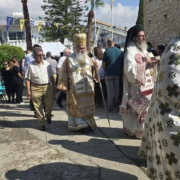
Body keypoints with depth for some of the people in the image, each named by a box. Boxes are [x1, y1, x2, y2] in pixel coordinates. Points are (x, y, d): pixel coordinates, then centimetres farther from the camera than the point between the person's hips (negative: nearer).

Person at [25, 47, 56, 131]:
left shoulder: (47, 63, 5)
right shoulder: (31, 65, -3)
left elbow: (51, 76, 11)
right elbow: (28, 79, -3)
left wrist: (54, 87, 9)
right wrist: (28, 91, -7)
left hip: (48, 87, 2)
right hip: (36, 88, -2)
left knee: (50, 104, 6)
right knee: (38, 107, 5)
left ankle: (48, 115, 39)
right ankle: (42, 123, 21)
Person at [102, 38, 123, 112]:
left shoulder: (106, 52, -9)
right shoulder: (120, 51, 0)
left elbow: (103, 65, -7)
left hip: (109, 74, -3)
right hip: (118, 73, 3)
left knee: (110, 91, 3)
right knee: (117, 90, 14)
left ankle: (110, 107, 6)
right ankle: (117, 104, 26)